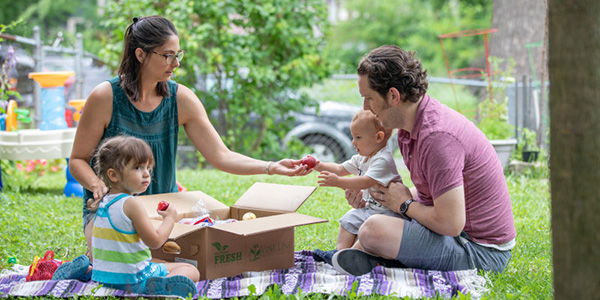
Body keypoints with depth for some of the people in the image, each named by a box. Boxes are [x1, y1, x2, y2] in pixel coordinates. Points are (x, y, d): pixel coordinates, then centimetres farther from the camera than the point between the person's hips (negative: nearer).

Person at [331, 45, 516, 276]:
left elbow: (450, 223, -29)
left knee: (374, 230, -28)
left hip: (478, 250, -11)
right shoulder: (409, 127, 6)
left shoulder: (437, 136, -26)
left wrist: (405, 205, -11)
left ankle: (369, 257, -1)